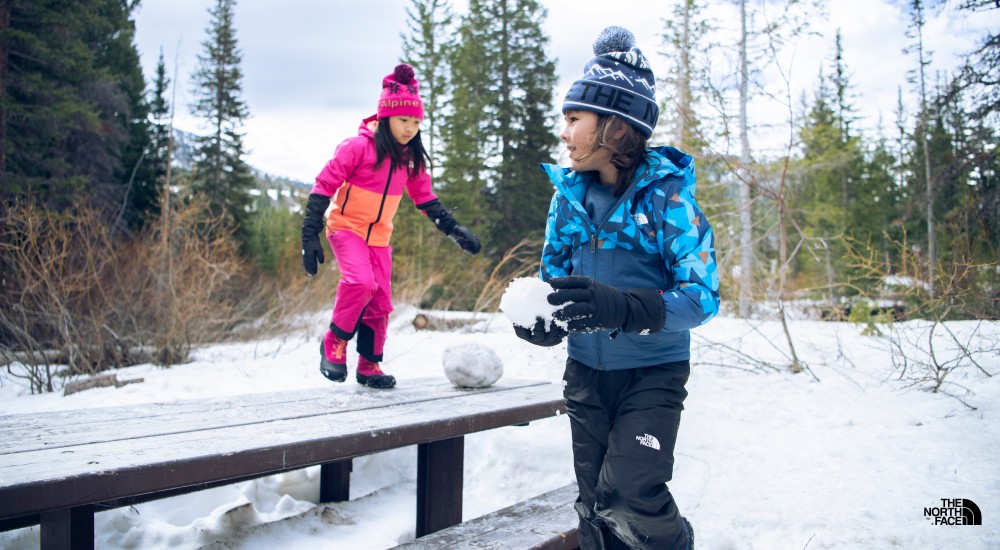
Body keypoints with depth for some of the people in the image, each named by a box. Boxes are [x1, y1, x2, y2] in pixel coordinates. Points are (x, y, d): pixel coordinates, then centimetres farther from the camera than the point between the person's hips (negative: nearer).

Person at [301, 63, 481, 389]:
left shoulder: (411, 158, 2)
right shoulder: (359, 147, -16)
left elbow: (425, 199, 13)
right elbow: (323, 187, -13)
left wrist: (454, 230, 4)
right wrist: (310, 235, -16)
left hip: (380, 237, 6)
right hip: (346, 228, -6)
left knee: (380, 302, 3)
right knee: (361, 282, -29)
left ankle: (369, 365, 20)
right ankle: (335, 342, -8)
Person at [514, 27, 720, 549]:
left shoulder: (666, 192, -15)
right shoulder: (569, 193, -1)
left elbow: (702, 295, -21)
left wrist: (622, 307, -37)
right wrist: (546, 319, -13)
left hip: (652, 372, -5)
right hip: (586, 370, 5)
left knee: (631, 497, -17)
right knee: (595, 508, 10)